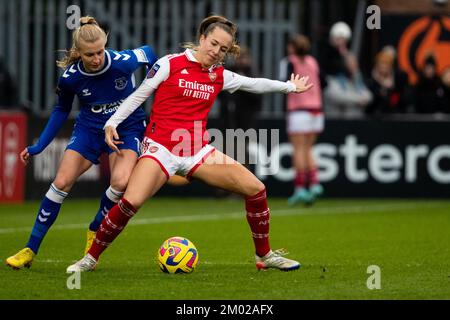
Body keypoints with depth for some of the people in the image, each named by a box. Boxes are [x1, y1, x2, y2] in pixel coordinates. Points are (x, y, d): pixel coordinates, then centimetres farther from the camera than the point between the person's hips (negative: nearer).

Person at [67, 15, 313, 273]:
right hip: (161, 148, -5)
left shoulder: (220, 76, 10)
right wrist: (112, 123, -2)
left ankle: (265, 256, 12)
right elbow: (139, 95, 3)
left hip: (198, 151, 5)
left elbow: (254, 84, 26)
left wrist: (289, 87, 34)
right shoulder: (170, 64, -3)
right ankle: (91, 258, -9)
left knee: (256, 189, -6)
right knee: (131, 202, -27)